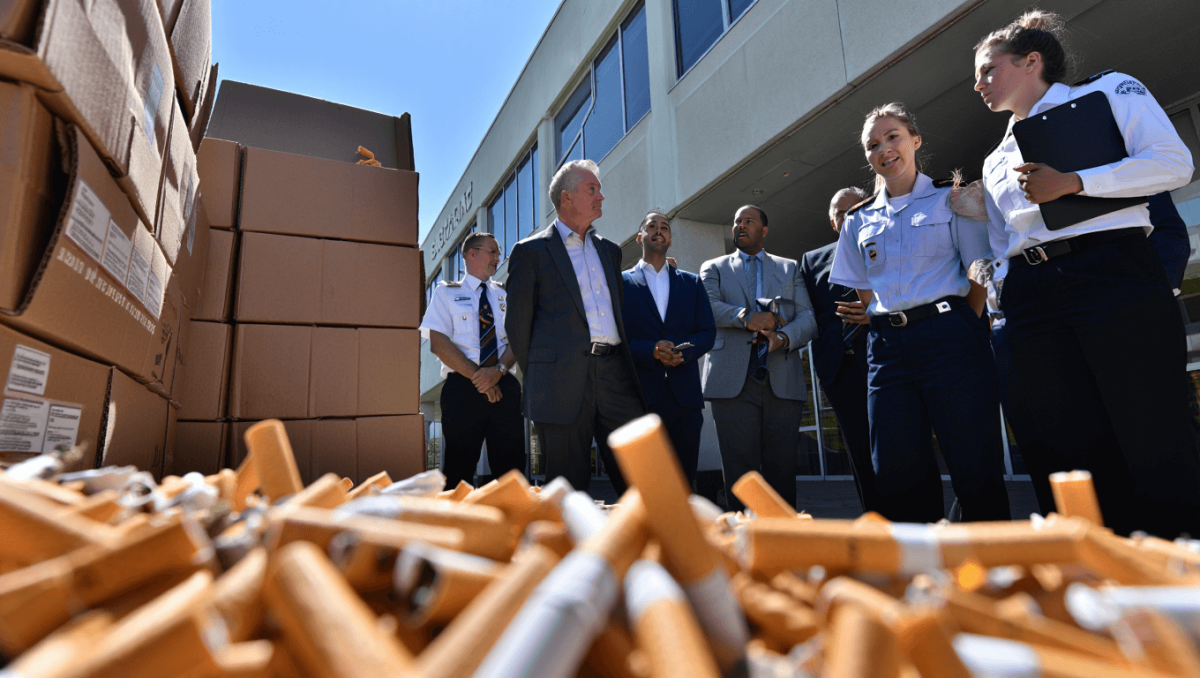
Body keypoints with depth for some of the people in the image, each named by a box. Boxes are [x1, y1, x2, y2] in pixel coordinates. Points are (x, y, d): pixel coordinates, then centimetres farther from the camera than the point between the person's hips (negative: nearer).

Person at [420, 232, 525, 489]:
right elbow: (438, 343, -3)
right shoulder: (446, 293, 9)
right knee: (460, 469, 1)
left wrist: (499, 370, -15)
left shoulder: (505, 294, 17)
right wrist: (477, 377, -11)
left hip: (504, 385, 3)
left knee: (511, 467, 0)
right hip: (462, 388, -2)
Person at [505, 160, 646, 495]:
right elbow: (518, 322, 3)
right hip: (563, 379, -4)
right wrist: (537, 378, 3)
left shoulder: (610, 250, 20)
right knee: (570, 488, 3)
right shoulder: (531, 251, 3)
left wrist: (624, 364, 16)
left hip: (614, 375, 5)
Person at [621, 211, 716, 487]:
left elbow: (708, 331, 9)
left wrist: (684, 352, -11)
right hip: (640, 394, -2)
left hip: (685, 394, 3)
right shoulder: (621, 282, 8)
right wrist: (651, 351, -17)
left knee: (685, 478, 8)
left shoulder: (692, 283, 17)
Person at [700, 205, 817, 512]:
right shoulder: (714, 268, 18)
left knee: (783, 465, 1)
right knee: (740, 467, -3)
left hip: (783, 380, 2)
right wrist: (747, 317, -15)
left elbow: (808, 319, 8)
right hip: (734, 380, -1)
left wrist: (783, 337, -12)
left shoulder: (790, 269, 21)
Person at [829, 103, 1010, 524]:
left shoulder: (950, 199, 7)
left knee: (976, 470, -4)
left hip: (947, 335, -3)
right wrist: (888, 328, 3)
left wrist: (955, 331, 0)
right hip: (888, 347, 3)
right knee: (896, 474, 1)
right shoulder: (859, 221, 16)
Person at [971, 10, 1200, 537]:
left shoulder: (1110, 90, 13)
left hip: (1113, 271, -4)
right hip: (1032, 299, 5)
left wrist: (1073, 182, -11)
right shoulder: (997, 161, 25)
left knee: (1156, 441, -8)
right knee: (1079, 452, 0)